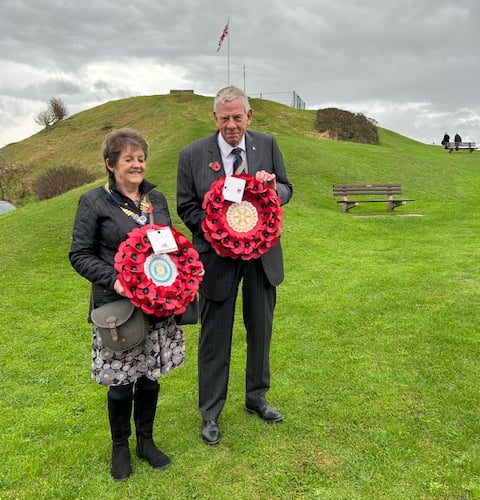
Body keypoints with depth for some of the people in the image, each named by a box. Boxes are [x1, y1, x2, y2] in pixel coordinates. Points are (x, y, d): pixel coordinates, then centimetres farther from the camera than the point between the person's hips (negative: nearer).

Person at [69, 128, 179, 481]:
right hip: (117, 305, -4)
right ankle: (120, 446, 30)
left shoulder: (156, 198, 8)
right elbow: (80, 255, -5)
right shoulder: (94, 202, -5)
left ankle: (146, 441, 34)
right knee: (121, 380, 6)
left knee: (151, 374, 13)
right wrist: (113, 279, -20)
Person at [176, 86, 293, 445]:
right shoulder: (193, 155, -7)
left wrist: (274, 187, -19)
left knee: (261, 329, 17)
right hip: (218, 255, -3)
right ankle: (210, 413, 27)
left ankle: (257, 397, 40)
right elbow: (186, 206, -3)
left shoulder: (267, 145, -1)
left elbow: (287, 191, 4)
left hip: (262, 254, 3)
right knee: (215, 337, 8)